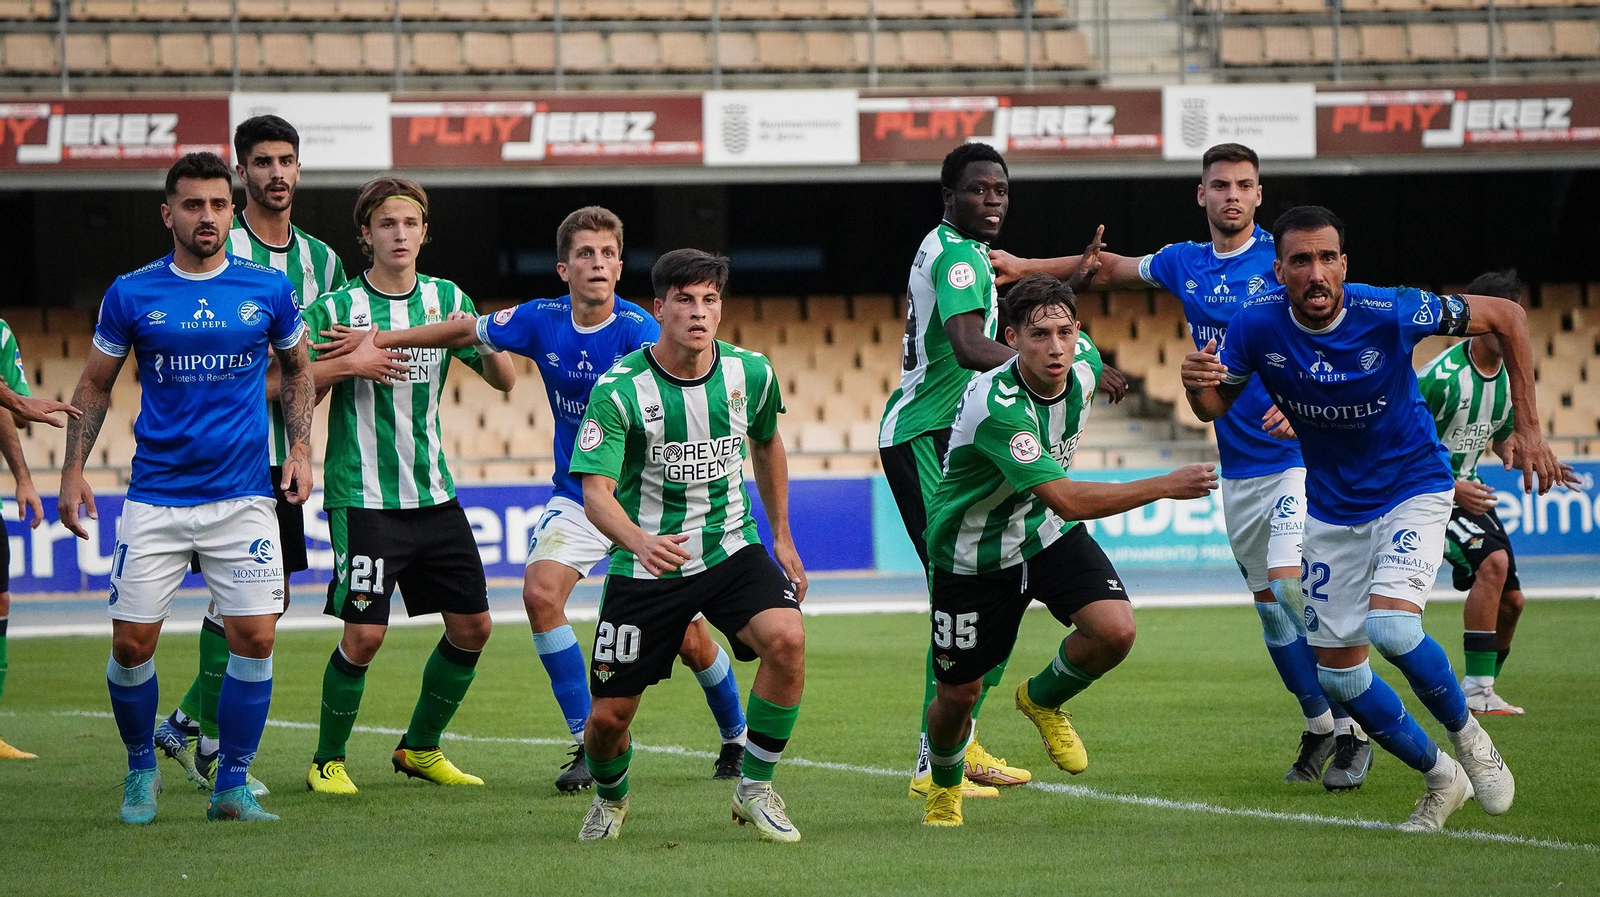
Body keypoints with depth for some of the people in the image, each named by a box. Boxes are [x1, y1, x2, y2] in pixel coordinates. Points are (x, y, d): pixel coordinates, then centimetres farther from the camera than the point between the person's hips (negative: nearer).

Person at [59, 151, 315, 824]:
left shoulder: (269, 289, 2)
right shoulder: (132, 295, 0)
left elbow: (297, 370, 17)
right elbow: (95, 383, 11)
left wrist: (299, 448, 4)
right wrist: (73, 469, 3)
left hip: (242, 497, 0)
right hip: (155, 499, 0)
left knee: (254, 637, -8)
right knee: (132, 643, -2)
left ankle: (232, 785, 5)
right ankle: (141, 769, 21)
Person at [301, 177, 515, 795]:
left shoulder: (445, 299, 8)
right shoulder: (337, 307, -4)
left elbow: (504, 381, 8)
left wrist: (486, 342, -13)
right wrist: (349, 362, -21)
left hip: (433, 492, 5)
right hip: (363, 497, -5)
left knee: (472, 626, 5)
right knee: (364, 632, -13)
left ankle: (420, 748, 24)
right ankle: (327, 761, 5)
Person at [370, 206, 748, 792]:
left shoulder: (637, 330, -19)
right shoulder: (541, 321, -7)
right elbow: (465, 332, 8)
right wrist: (376, 342, 9)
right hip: (575, 498, 3)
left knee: (688, 637, -2)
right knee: (540, 593, -21)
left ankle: (736, 739, 28)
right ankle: (589, 745, -10)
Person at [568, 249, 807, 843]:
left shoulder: (751, 374, -5)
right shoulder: (620, 390, -17)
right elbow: (596, 492, -22)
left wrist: (782, 538, 19)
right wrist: (641, 541, -42)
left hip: (730, 549, 2)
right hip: (645, 565, -2)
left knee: (786, 637, -27)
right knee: (609, 715, -1)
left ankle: (754, 790, -8)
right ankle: (610, 796, 36)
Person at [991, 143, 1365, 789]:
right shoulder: (1184, 264, 9)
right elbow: (1113, 269, 26)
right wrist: (1028, 267, 22)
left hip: (1297, 453, -6)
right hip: (1236, 466, 6)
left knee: (1291, 586, -19)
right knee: (1268, 604, 7)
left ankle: (1352, 735, -10)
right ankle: (1319, 728, 20)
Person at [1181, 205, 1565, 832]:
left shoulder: (1390, 313, -25)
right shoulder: (1257, 326, -17)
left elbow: (1506, 316, -12)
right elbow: (1216, 406, -2)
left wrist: (1527, 428, -13)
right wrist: (1199, 385, -28)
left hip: (1412, 489, -4)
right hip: (1332, 508, 4)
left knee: (1391, 626, -28)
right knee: (1338, 674, 4)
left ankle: (1466, 735, 1)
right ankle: (1440, 778, 26)